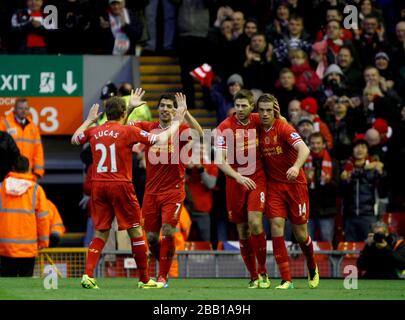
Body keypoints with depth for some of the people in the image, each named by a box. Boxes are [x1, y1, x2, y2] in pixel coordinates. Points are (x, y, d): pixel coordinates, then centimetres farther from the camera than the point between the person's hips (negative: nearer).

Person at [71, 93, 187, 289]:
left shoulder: (94, 132, 6)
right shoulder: (128, 131, -6)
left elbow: (75, 139, 27)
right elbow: (161, 140, -5)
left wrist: (89, 120, 37)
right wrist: (177, 122, 8)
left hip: (98, 185, 4)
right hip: (120, 186, -4)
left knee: (100, 233, 11)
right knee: (136, 231, 7)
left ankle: (88, 274, -6)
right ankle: (144, 279, 11)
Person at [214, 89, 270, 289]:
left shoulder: (257, 121, 0)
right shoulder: (225, 127, -7)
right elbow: (220, 160, -13)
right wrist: (238, 176, -27)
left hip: (257, 179, 0)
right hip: (235, 182, 0)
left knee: (255, 222, -19)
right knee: (242, 231, 4)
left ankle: (263, 272, -5)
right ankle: (253, 277, 16)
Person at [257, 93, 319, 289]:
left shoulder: (283, 128, -16)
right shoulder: (258, 130, 0)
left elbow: (304, 149, -31)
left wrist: (296, 167, -50)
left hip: (295, 183, -3)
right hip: (273, 184, 3)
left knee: (300, 234, 3)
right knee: (276, 226, -14)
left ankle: (312, 268, 35)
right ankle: (286, 280, -12)